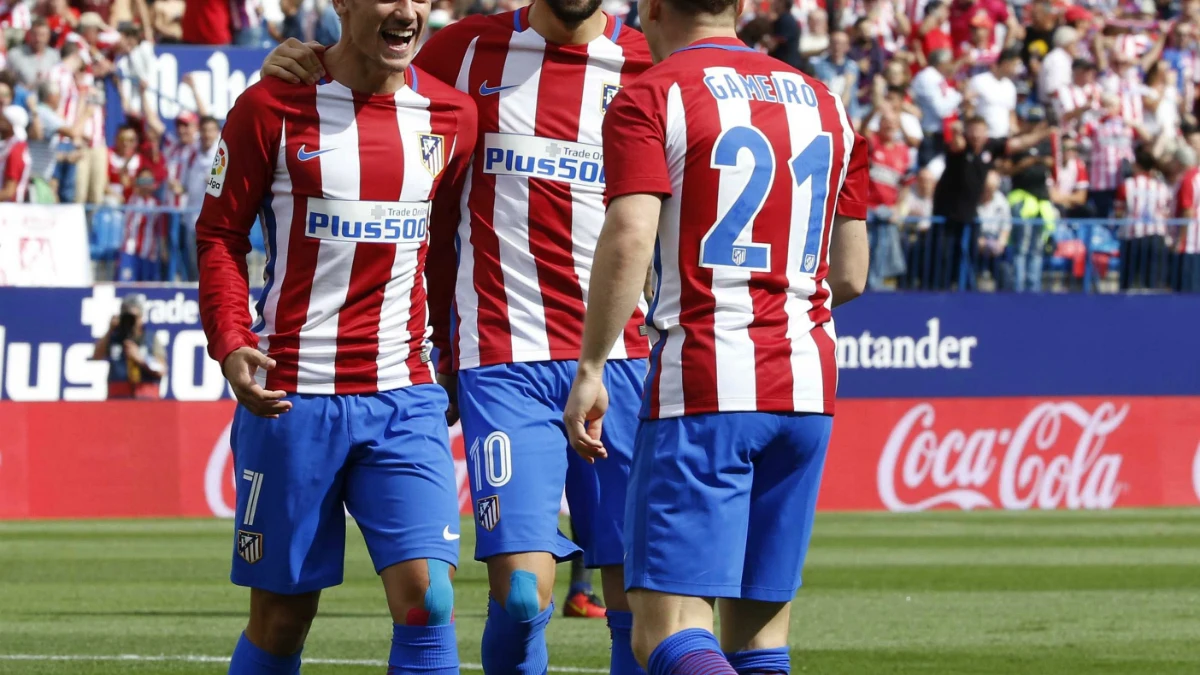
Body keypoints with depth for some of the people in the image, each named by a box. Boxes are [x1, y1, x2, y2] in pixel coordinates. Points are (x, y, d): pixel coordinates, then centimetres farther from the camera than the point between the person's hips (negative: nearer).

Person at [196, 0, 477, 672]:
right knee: (282, 615, 4)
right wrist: (231, 346, -14)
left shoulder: (451, 115, 6)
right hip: (293, 394, -2)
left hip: (404, 396, 2)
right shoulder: (273, 107, -4)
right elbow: (220, 236, 0)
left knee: (428, 596, -12)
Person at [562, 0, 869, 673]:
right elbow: (850, 276, 17)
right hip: (807, 388, 6)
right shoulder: (826, 105, 16)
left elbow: (629, 240, -16)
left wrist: (590, 370, -10)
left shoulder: (649, 100, -3)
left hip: (703, 389, -6)